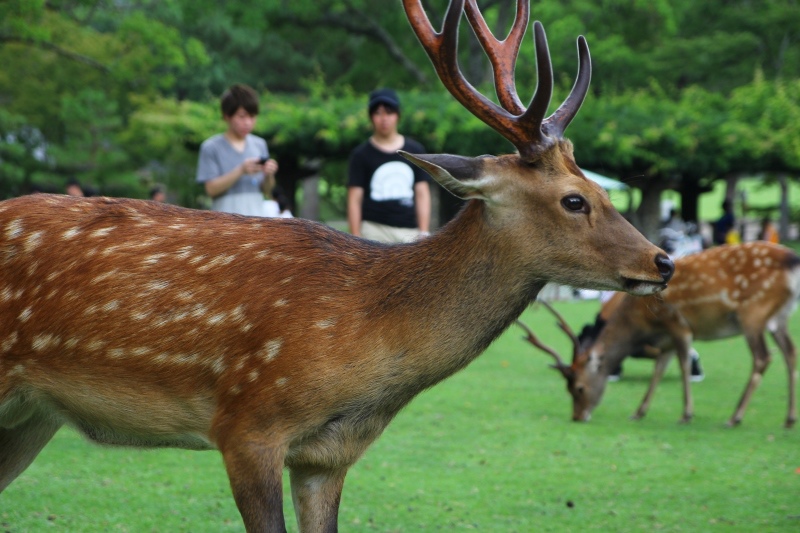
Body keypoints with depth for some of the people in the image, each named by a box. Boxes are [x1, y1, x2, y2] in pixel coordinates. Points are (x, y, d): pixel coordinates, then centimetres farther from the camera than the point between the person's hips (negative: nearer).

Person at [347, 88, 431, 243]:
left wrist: (423, 233, 4)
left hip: (410, 231, 3)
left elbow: (422, 194, 11)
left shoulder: (415, 150, 10)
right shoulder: (362, 154, 3)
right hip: (374, 230, -3)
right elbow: (354, 199, 1)